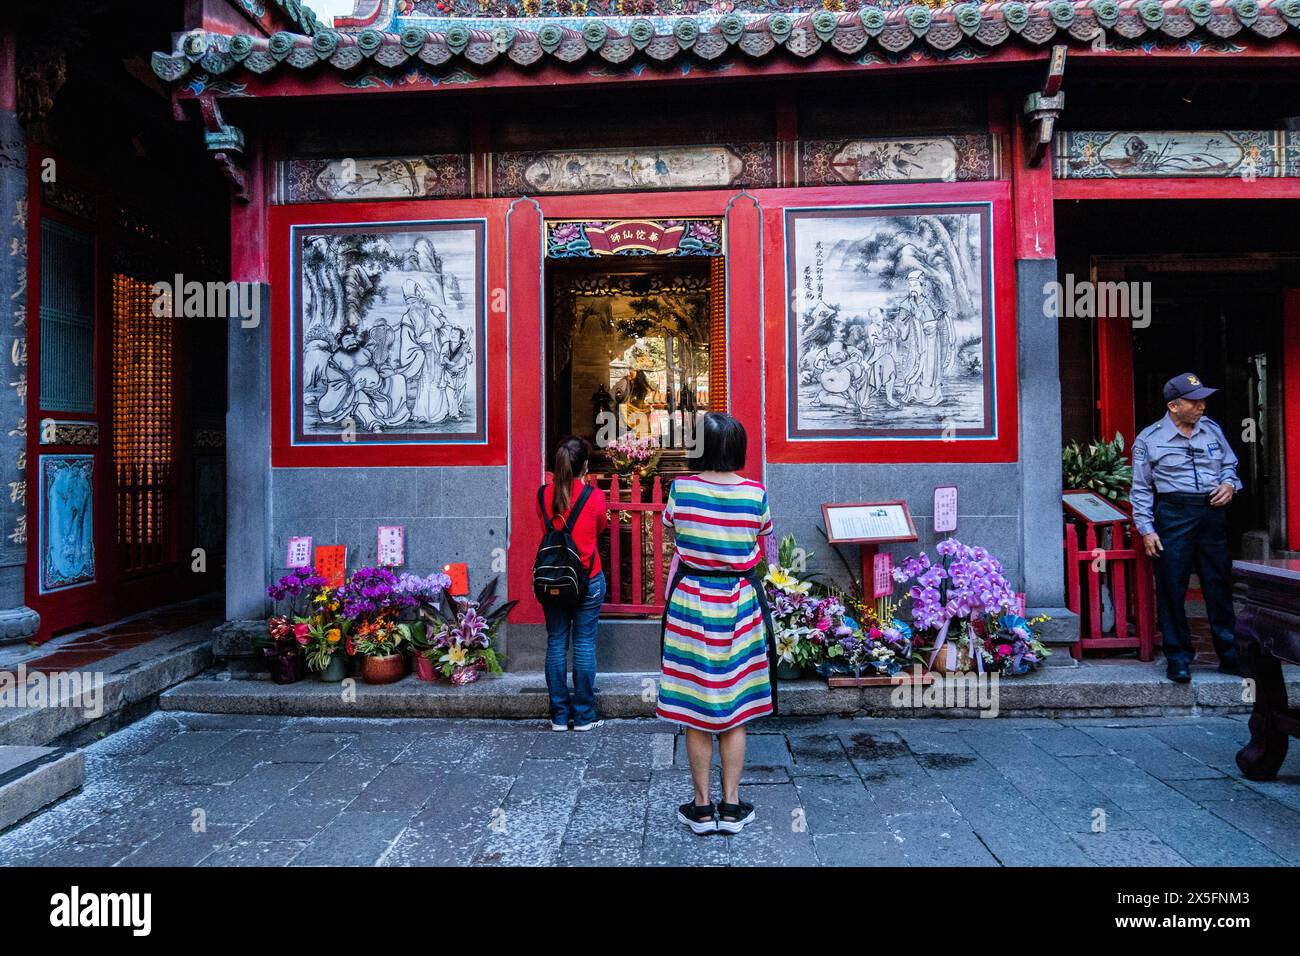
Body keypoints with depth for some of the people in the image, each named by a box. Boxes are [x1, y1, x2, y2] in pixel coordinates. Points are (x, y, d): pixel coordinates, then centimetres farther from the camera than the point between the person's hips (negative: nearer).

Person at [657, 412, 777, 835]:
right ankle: (731, 805, 20)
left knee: (694, 707, 9)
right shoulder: (755, 493, -7)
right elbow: (760, 543, 4)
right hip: (738, 605, 1)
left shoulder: (681, 489, -8)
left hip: (690, 603, 0)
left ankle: (702, 806, 18)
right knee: (735, 709, 12)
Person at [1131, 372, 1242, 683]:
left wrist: (1229, 484, 0)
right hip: (1173, 516, -3)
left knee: (1220, 586, 8)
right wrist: (1146, 529, -6)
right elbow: (1141, 489, 0)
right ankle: (1178, 657, 10)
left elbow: (1230, 465, 23)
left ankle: (1230, 655, 20)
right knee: (1172, 588, -1)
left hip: (1212, 514, 4)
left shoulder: (1212, 430, 11)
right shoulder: (1150, 439, -1)